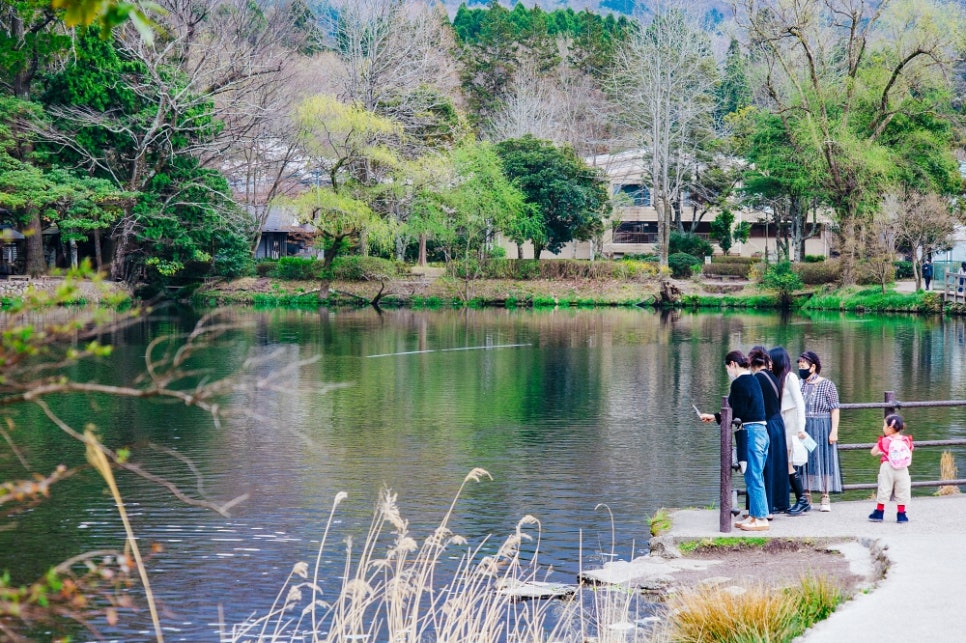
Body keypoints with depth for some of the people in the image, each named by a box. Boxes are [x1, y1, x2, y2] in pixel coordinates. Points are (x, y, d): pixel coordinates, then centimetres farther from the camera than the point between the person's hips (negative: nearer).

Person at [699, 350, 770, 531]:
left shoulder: (739, 383, -13)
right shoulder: (753, 380, 15)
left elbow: (736, 415, -15)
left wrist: (715, 417, -3)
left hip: (751, 433, -9)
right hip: (762, 431, 9)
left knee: (753, 477, -4)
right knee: (755, 477, 15)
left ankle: (761, 519, -1)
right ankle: (754, 515, 21)